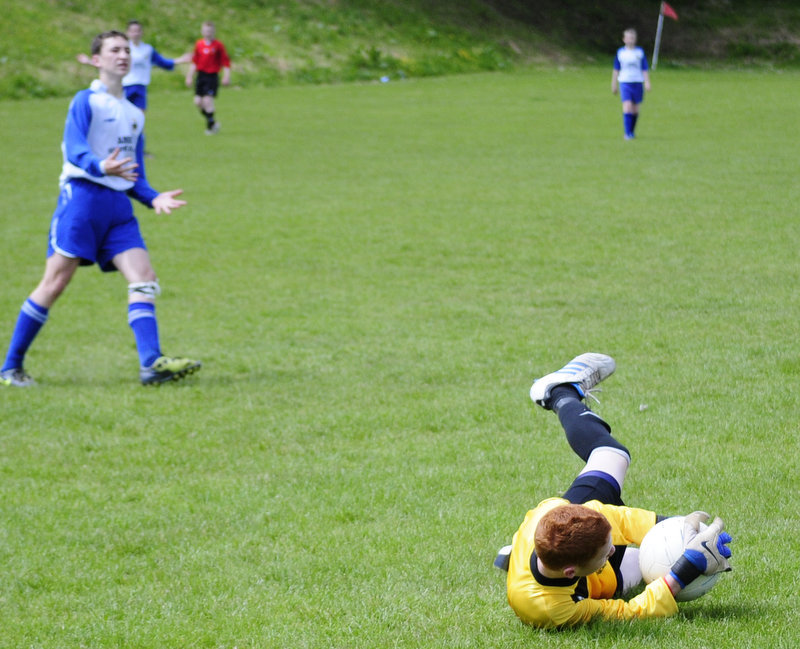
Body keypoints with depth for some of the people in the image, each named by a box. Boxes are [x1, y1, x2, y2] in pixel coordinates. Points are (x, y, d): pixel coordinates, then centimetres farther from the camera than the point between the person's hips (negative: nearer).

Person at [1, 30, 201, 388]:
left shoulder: (134, 114, 21)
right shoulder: (86, 101, 0)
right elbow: (74, 150, -15)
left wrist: (154, 198, 5)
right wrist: (102, 167, -35)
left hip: (118, 205, 6)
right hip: (82, 196, -6)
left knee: (144, 277, -11)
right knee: (55, 282, -7)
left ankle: (151, 363, -19)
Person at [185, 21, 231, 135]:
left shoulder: (218, 45, -5)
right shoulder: (199, 44, 8)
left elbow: (226, 62, -2)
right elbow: (194, 62, 16)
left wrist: (226, 77, -10)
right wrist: (189, 76, 15)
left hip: (212, 76, -5)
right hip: (201, 76, 5)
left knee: (207, 100, -15)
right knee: (198, 102, 0)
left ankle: (210, 125, 0)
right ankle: (212, 122, 19)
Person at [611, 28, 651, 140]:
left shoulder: (640, 52, 4)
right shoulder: (620, 52, 3)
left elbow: (645, 69, 7)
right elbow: (616, 70, 11)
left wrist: (647, 82, -2)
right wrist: (614, 85, 11)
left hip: (638, 82, 2)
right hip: (624, 82, -2)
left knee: (635, 109, 7)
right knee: (627, 107, -16)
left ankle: (632, 132, 24)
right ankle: (627, 133, -17)